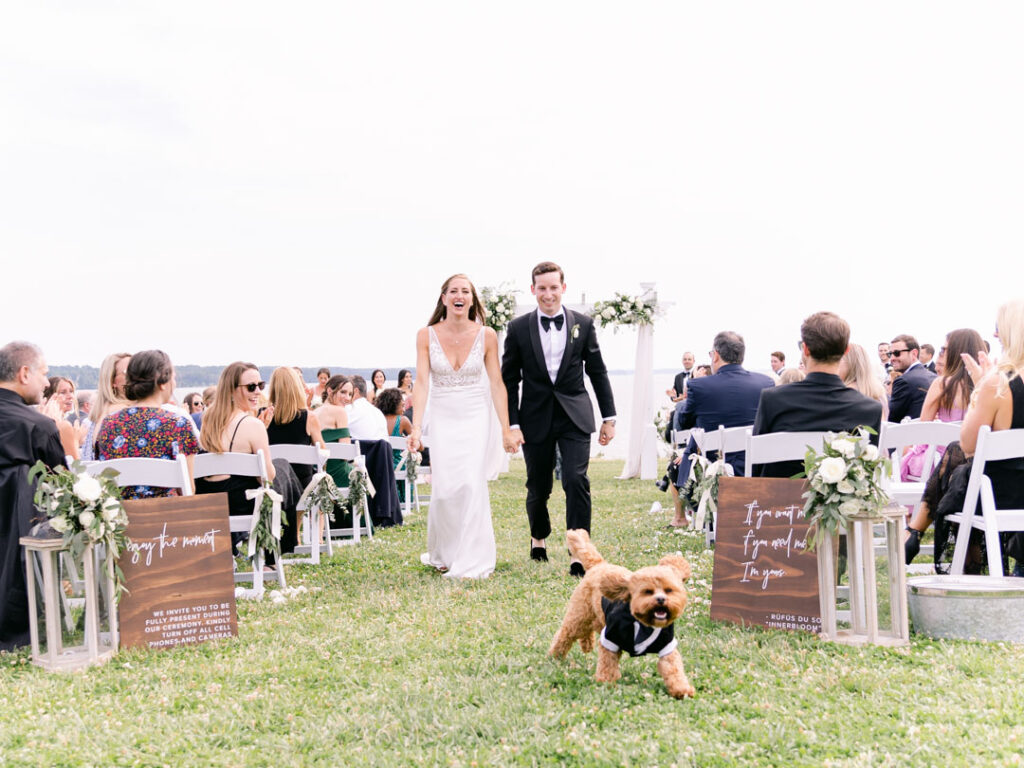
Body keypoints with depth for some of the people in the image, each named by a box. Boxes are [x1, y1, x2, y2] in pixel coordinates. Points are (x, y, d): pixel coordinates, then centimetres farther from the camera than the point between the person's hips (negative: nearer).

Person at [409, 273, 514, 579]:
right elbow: (422, 383, -9)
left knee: (472, 484, -11)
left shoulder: (486, 336, -4)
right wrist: (416, 427, -18)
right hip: (443, 420, 1)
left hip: (477, 419, -1)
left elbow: (497, 384, -2)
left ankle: (471, 562, -2)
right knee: (444, 490, -2)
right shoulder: (426, 335, -4)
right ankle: (442, 554, 23)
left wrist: (505, 429, -5)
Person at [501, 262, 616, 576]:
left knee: (576, 481, -14)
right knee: (538, 488, 11)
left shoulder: (583, 324, 2)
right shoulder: (519, 328, -1)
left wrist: (609, 417, 7)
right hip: (536, 419, 0)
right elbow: (509, 380, 2)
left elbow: (598, 372, 8)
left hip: (575, 417, 0)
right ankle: (538, 537, 38)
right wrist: (512, 424, -5)